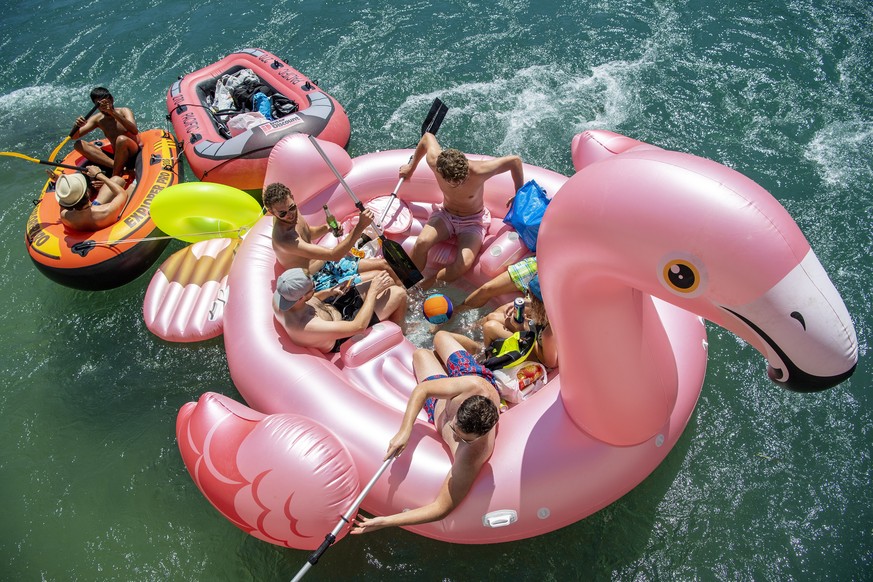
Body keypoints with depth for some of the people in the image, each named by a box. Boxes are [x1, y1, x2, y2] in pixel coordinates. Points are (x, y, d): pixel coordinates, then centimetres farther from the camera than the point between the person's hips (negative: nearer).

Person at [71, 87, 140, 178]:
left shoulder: (124, 111, -5)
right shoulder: (97, 119, 7)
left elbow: (135, 131, -26)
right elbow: (74, 137, 5)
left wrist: (113, 113, -32)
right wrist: (77, 126, -18)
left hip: (135, 154, -5)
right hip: (117, 156, 5)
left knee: (121, 139, -36)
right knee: (79, 145, -9)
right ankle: (117, 166, -31)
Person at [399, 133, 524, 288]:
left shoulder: (478, 171, -35)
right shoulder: (434, 161, -25)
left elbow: (515, 160, -23)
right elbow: (428, 136, -4)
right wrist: (411, 166, 10)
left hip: (473, 221, -2)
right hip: (446, 214, 3)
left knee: (464, 264, -29)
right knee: (422, 242, -30)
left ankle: (422, 287, -11)